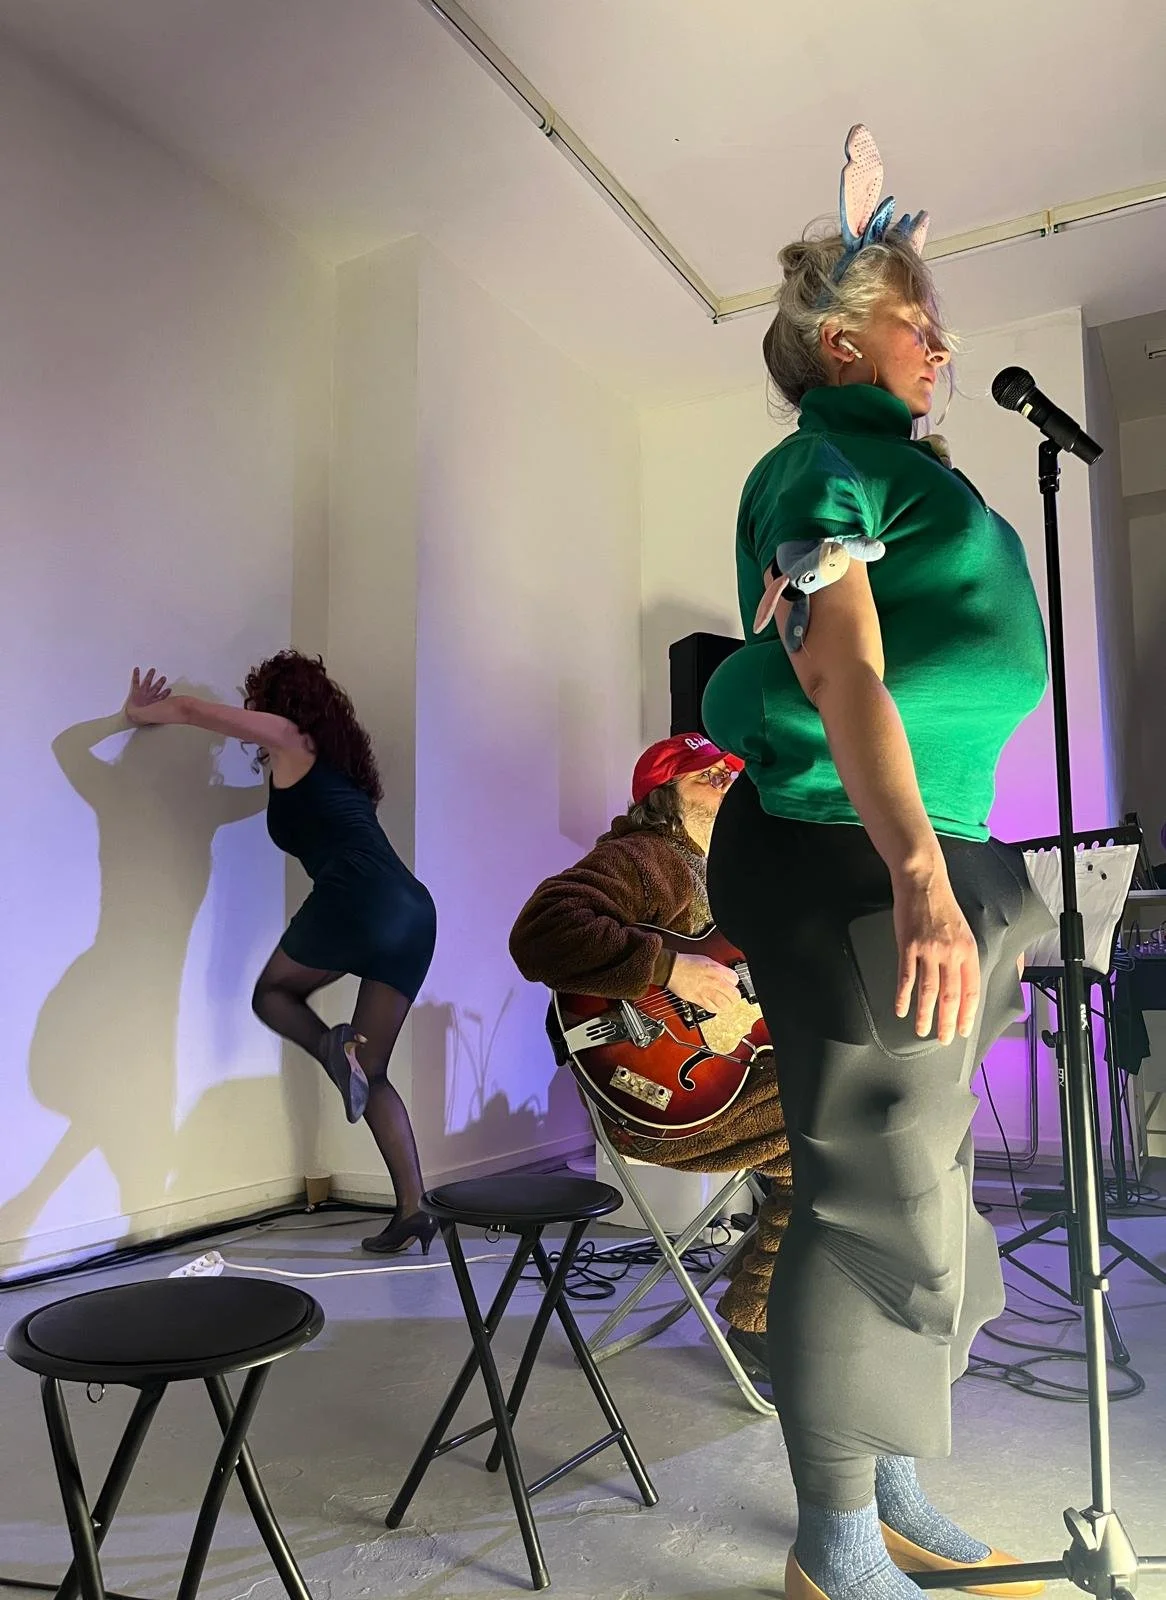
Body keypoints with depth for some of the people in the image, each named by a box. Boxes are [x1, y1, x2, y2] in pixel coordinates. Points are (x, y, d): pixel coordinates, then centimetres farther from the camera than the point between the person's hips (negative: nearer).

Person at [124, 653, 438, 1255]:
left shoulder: (287, 735, 12)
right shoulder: (337, 760, 31)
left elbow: (189, 707, 16)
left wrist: (140, 712, 35)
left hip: (356, 899, -7)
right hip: (415, 913, 8)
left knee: (272, 993, 20)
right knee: (373, 1074, 12)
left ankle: (335, 1048, -11)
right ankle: (413, 1210, 3)